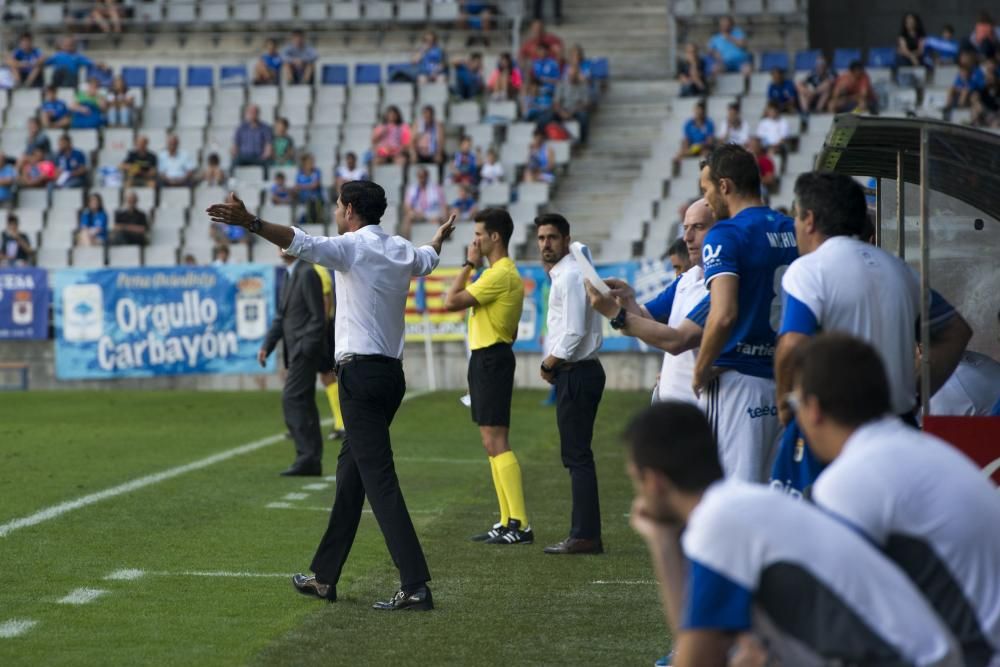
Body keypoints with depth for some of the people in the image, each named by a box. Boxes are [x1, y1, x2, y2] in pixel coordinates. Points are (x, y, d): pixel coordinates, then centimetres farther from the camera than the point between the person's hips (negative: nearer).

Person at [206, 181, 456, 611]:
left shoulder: (353, 247, -8)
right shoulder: (403, 252, 15)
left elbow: (303, 243, -27)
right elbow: (427, 260, 40)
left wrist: (249, 223, -39)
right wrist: (439, 239, 64)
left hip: (361, 372, -8)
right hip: (391, 372, 8)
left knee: (378, 479, -11)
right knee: (350, 474, 16)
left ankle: (415, 586, -18)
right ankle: (325, 577, 24)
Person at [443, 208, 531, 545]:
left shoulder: (499, 274, -16)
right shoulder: (507, 273, 18)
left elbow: (451, 302, -18)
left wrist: (468, 265, -8)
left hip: (489, 360, -11)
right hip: (490, 358, 11)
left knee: (496, 442, -13)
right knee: (493, 443, 12)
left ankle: (520, 524, -16)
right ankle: (507, 522, 14)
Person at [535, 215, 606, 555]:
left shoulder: (570, 276, -14)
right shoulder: (562, 274, 18)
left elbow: (574, 332, -21)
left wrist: (549, 364, -9)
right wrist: (552, 365, 10)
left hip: (576, 374, -10)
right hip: (573, 374, 10)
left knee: (577, 456, -8)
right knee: (577, 456, 12)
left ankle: (585, 536, -7)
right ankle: (584, 532, 16)